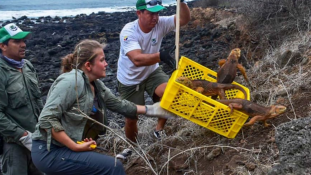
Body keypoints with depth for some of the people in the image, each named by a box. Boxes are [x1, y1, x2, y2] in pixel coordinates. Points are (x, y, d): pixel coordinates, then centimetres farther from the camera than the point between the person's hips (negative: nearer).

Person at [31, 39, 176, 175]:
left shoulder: (96, 85, 4)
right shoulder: (72, 81, -21)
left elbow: (118, 104, 15)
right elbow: (47, 119, -25)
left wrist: (151, 109, 12)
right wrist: (75, 147, -23)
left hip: (67, 149, 9)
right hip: (50, 152, -8)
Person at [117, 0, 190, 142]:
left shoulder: (160, 24, -17)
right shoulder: (128, 32, -30)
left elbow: (184, 19, -26)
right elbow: (137, 59, -44)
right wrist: (160, 56, -60)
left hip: (151, 72, 3)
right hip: (130, 80, -3)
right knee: (131, 117, 5)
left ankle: (159, 130, 1)